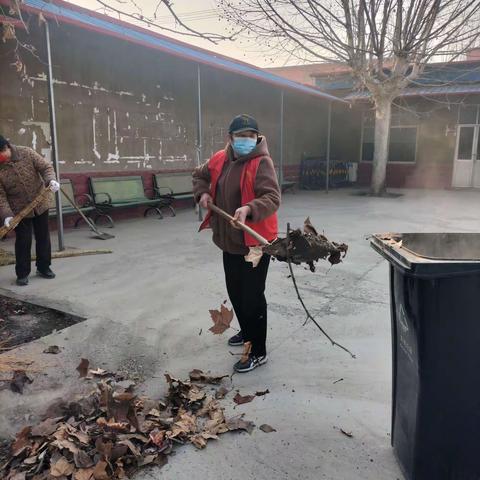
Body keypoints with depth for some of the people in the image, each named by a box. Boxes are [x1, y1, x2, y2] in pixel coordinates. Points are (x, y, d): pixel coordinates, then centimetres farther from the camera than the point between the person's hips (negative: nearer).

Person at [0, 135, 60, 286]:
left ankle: (43, 267, 27)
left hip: (40, 204, 2)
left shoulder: (26, 153, -12)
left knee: (43, 237, 11)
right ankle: (22, 274, 14)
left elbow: (45, 166, -9)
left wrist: (51, 179, -30)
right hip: (19, 210, -1)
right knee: (23, 241, 0)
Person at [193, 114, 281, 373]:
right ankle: (246, 331, 44)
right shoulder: (219, 159, 5)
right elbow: (200, 175, 24)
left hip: (255, 241, -8)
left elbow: (272, 198, -26)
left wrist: (249, 209, -43)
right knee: (235, 290, 21)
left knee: (252, 295, -2)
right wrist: (203, 193, 5)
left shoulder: (262, 163, -16)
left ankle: (257, 352, 13)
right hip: (229, 240, 8)